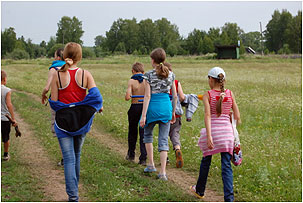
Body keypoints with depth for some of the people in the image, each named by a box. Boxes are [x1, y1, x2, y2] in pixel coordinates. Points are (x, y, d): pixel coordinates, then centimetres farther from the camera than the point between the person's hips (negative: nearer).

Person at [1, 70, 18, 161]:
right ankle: (6, 155, 28)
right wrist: (13, 119, -16)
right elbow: (9, 105, -19)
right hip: (5, 118, -2)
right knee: (6, 138, 15)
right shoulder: (7, 90, -12)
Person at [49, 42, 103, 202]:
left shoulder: (57, 75, -7)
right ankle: (74, 187, 34)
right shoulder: (85, 74, -4)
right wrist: (99, 107, 4)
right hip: (82, 120, 2)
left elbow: (53, 102, -7)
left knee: (69, 158, -2)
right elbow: (95, 95, -15)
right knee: (76, 154, 21)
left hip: (63, 119, -2)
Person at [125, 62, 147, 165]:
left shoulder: (131, 81, -8)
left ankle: (131, 154, 31)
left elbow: (127, 97, -17)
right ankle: (143, 158, -1)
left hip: (134, 107, -1)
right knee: (143, 132, 4)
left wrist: (128, 96, 5)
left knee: (132, 131, 17)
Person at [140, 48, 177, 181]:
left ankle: (151, 165, 20)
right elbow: (175, 96, 8)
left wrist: (143, 115, -9)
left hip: (153, 106, -3)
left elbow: (147, 96, -10)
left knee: (147, 134, 22)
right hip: (166, 106, 3)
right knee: (163, 139, 5)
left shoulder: (149, 75, -6)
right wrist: (173, 112, 19)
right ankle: (162, 172, -2)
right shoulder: (170, 74, 6)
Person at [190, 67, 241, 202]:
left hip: (212, 129, -1)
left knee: (206, 161, 19)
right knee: (226, 166, 1)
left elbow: (207, 115, -16)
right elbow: (237, 116, 5)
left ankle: (199, 190, 37)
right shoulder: (230, 94, 4)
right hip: (227, 130, 1)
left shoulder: (207, 95, -4)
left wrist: (209, 136, -22)